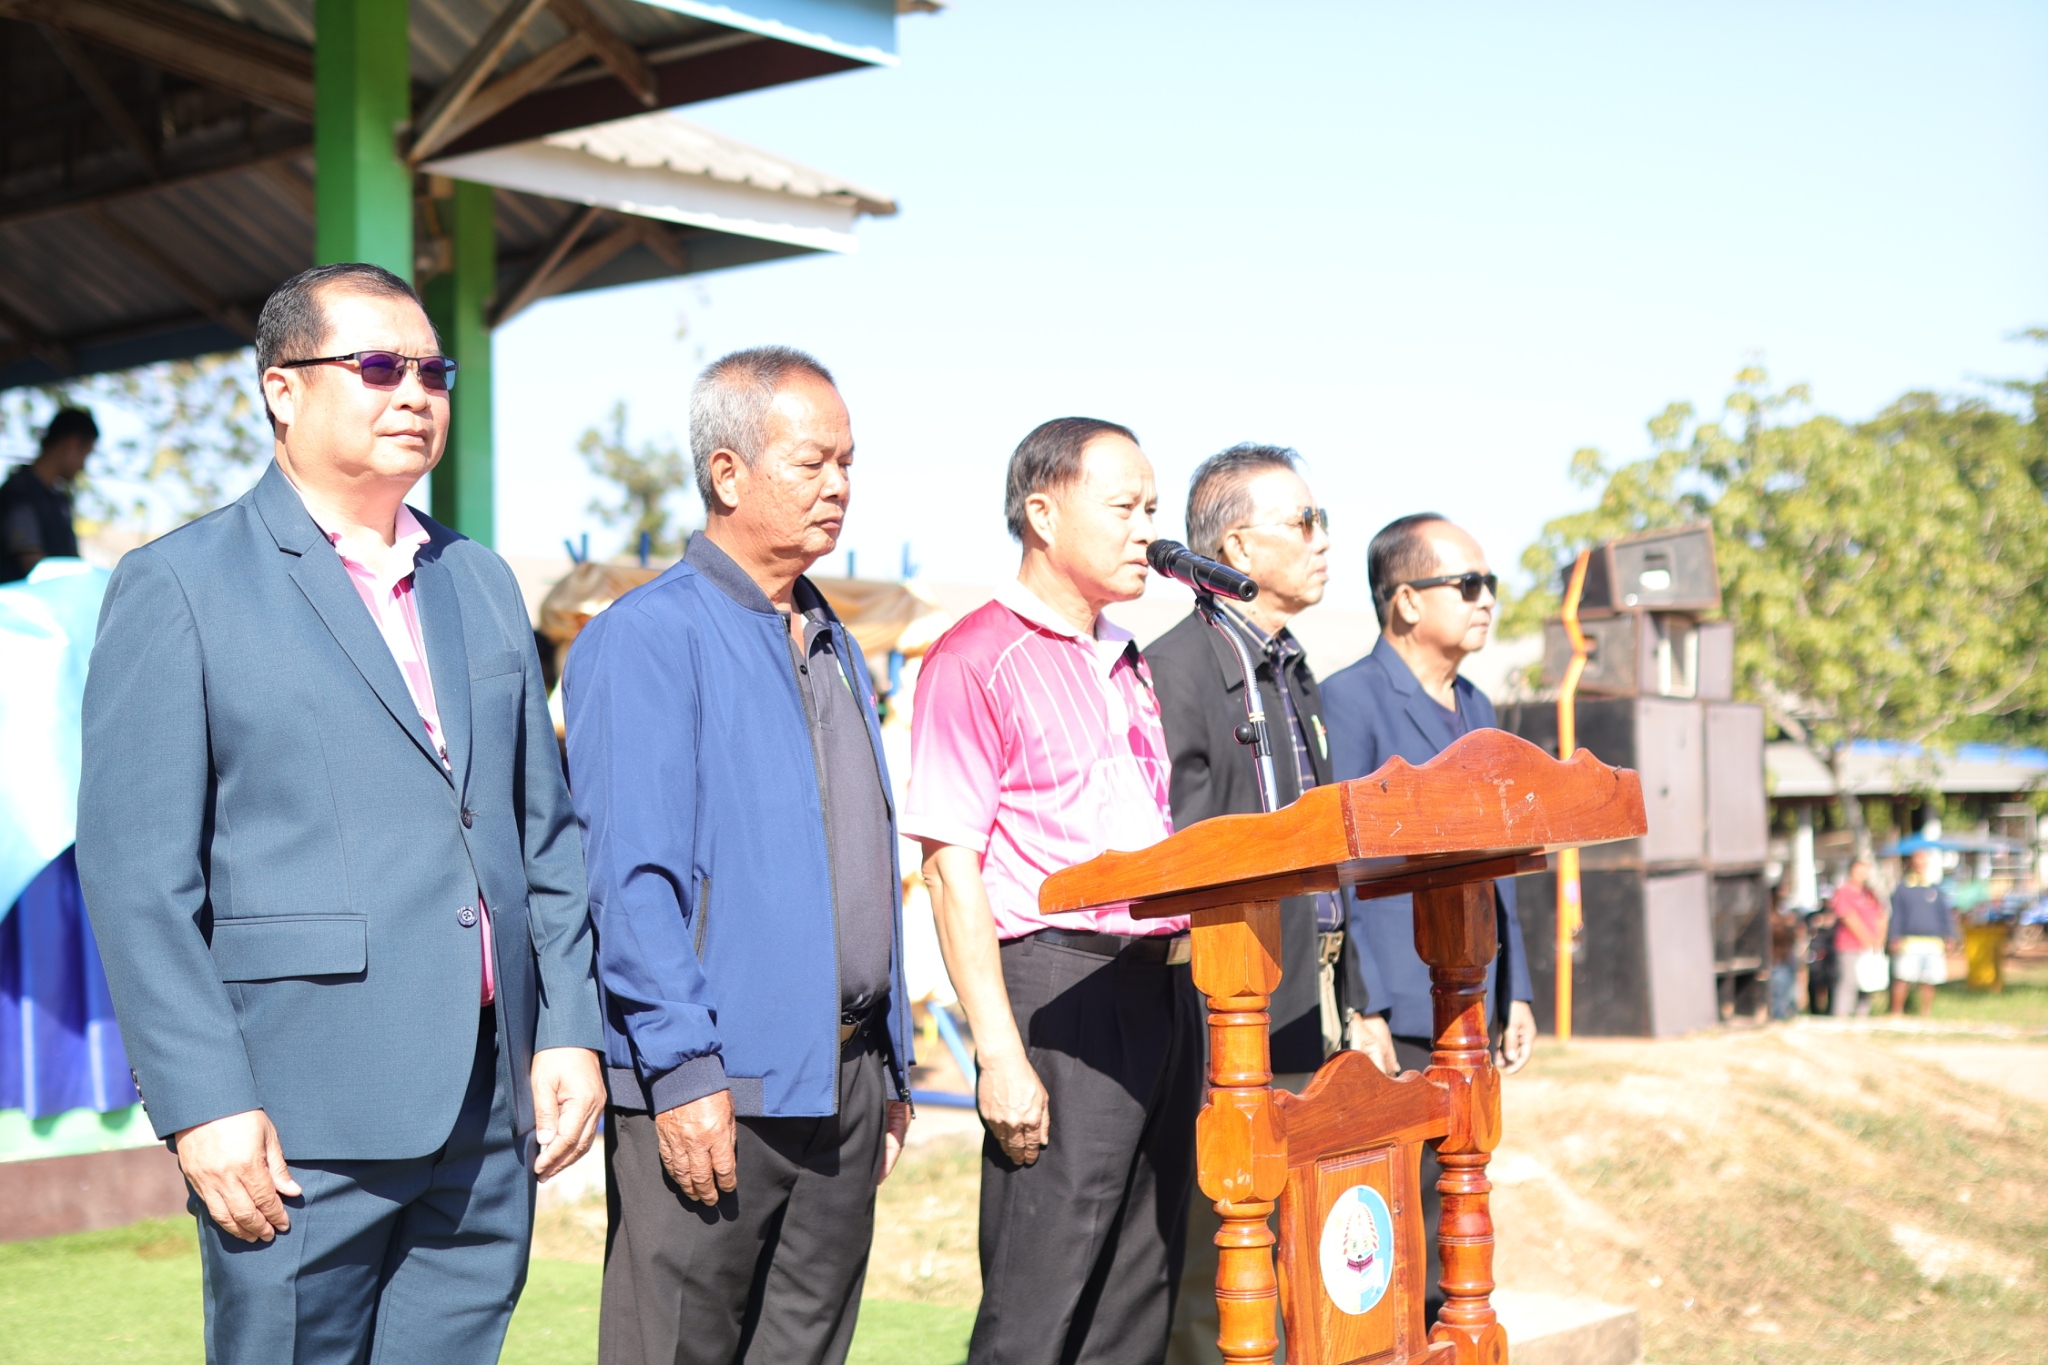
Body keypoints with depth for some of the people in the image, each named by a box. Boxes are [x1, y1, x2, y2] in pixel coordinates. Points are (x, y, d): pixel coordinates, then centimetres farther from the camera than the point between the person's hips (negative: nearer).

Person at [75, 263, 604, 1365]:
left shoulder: (482, 585, 15)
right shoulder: (177, 589, -3)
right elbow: (136, 875, -8)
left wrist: (570, 1029, 7)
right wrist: (202, 1104, -14)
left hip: (489, 1111, 6)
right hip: (297, 1125, -5)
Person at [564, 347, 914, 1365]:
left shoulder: (836, 650, 18)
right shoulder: (647, 639, -8)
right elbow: (631, 880, -14)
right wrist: (684, 1070, -19)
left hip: (841, 1083, 8)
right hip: (713, 1088, -7)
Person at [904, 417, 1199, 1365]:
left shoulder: (1127, 665, 19)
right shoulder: (977, 659, -6)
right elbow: (951, 863, -12)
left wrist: (1184, 981, 15)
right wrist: (1000, 1056, -18)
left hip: (1163, 986, 8)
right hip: (1061, 984, -8)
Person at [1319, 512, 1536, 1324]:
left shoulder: (1475, 709, 17)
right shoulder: (1348, 701, -9)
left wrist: (1515, 992, 16)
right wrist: (1362, 1013, -18)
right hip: (1395, 1017, -8)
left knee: (1452, 1226, 13)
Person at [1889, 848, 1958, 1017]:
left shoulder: (1936, 889, 12)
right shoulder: (1902, 888, 5)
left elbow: (1946, 915, 14)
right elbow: (1896, 915, 3)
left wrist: (1950, 937, 5)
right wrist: (1895, 938, -6)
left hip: (1934, 943, 3)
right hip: (1909, 942, -3)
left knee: (1929, 983, 5)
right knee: (1902, 979, -7)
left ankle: (1926, 1016, 15)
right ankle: (1896, 1014, 3)